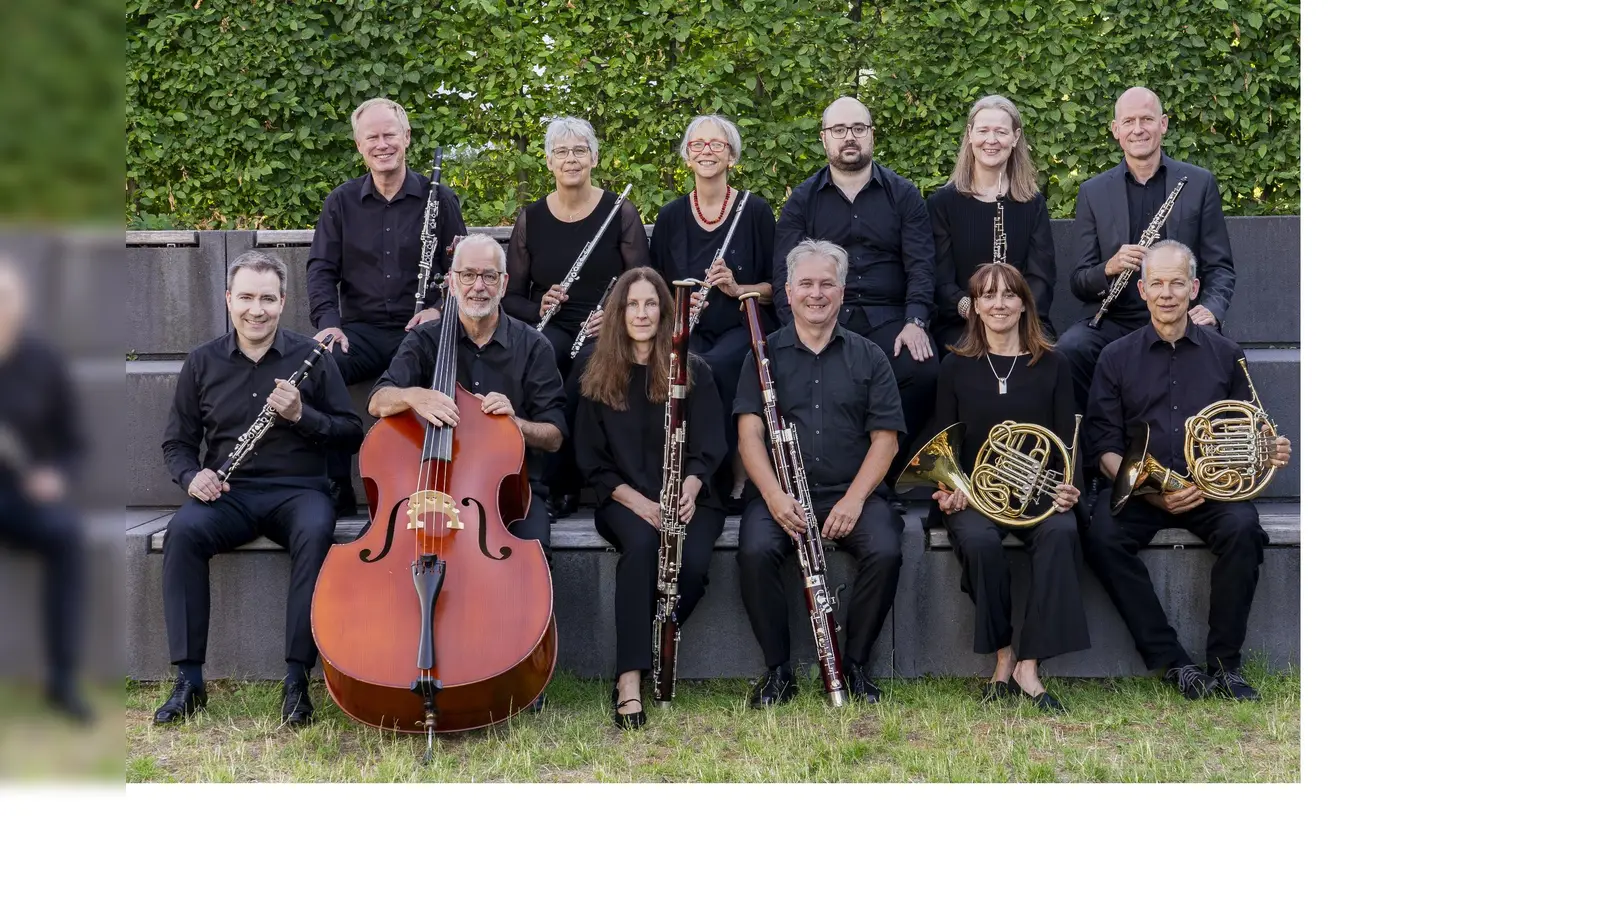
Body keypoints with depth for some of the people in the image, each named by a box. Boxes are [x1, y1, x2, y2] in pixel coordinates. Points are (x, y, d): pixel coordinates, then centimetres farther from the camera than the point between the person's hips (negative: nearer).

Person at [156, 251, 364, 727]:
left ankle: (297, 678, -32)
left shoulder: (311, 357, 5)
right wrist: (191, 475, -6)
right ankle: (189, 679, -27)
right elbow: (177, 441, 15)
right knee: (183, 531, -32)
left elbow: (351, 433, 4)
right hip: (227, 492, 2)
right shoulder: (203, 362, 10)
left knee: (315, 533, -37)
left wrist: (302, 415, -13)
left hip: (297, 489, -1)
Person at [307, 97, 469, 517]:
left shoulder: (439, 198, 8)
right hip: (361, 332, 2)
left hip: (419, 331, -2)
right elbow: (321, 269, 8)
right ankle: (337, 488, -19)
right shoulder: (341, 202, 13)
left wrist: (440, 308, -13)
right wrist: (328, 321, -11)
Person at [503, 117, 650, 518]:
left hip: (604, 333, -1)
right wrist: (538, 307, -10)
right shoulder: (530, 218, 9)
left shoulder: (621, 213, 4)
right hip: (551, 330, 2)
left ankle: (557, 484, -23)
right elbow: (511, 296, 12)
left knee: (589, 365, -37)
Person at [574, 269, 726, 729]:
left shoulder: (694, 372, 6)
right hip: (625, 502, 0)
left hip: (687, 501, 0)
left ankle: (642, 654, -12)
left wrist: (689, 490, -20)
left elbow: (708, 450, 1)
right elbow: (593, 462, 6)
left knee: (693, 562, -32)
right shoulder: (599, 380, 9)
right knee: (641, 542, -35)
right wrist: (638, 501, -12)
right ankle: (630, 682, -40)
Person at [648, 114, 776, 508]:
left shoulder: (755, 211, 3)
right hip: (687, 329, 2)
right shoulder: (670, 218, 10)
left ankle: (721, 480, -21)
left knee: (714, 367, -36)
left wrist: (738, 288, -14)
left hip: (741, 328, -2)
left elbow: (775, 286, 5)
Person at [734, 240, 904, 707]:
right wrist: (774, 495, -17)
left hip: (853, 492, 1)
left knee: (885, 552, -28)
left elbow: (885, 437, 5)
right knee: (755, 552, -30)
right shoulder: (765, 354, 10)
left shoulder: (868, 357, 11)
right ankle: (778, 670, -12)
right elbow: (750, 433, 0)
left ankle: (855, 665, -8)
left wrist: (855, 498, -10)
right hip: (781, 493, 0)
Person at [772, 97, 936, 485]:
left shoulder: (903, 194, 13)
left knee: (924, 370, -31)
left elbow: (920, 265, 4)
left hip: (888, 317, 0)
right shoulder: (802, 201, 13)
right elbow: (784, 274, 4)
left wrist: (915, 321, -14)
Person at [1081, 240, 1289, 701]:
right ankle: (1173, 663, -24)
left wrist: (1267, 453, -9)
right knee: (1103, 537, -30)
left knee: (1243, 527, -32)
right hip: (1138, 487, 0)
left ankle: (1223, 664, -21)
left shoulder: (1225, 354, 12)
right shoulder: (1117, 358, 9)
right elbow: (1105, 446, 4)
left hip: (1210, 487, 0)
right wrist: (1151, 493, -13)